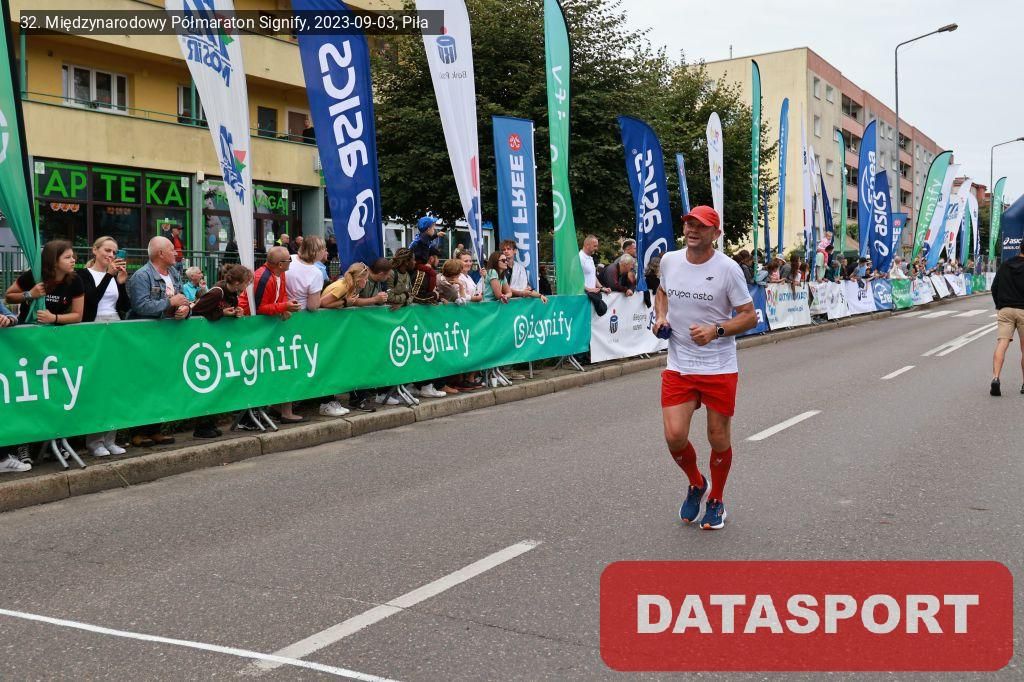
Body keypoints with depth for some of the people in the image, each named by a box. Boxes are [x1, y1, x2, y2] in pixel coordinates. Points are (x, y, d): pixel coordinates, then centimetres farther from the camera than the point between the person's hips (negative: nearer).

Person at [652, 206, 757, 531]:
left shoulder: (727, 268, -11)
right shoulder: (669, 260, 2)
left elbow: (749, 316, -7)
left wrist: (716, 330, -23)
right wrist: (660, 317, 4)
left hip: (719, 369, -3)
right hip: (678, 367, 3)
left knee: (719, 440, 6)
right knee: (675, 437, -7)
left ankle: (716, 501, 31)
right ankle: (697, 484, 25)